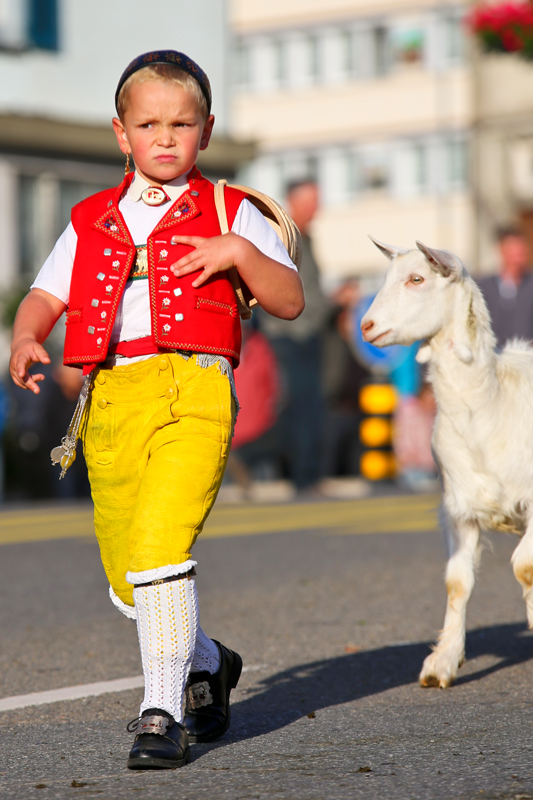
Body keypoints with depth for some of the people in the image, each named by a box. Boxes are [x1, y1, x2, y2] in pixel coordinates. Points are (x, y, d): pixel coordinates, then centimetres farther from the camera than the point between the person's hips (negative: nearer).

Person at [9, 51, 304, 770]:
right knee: (127, 582, 9)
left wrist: (240, 253, -9)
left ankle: (162, 714, -14)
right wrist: (26, 336, -7)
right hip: (111, 400, 4)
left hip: (192, 392, -4)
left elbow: (291, 301, 8)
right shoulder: (91, 223, 20)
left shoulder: (228, 213, 11)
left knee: (159, 548, -22)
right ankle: (207, 665, 37)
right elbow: (46, 295, 15)